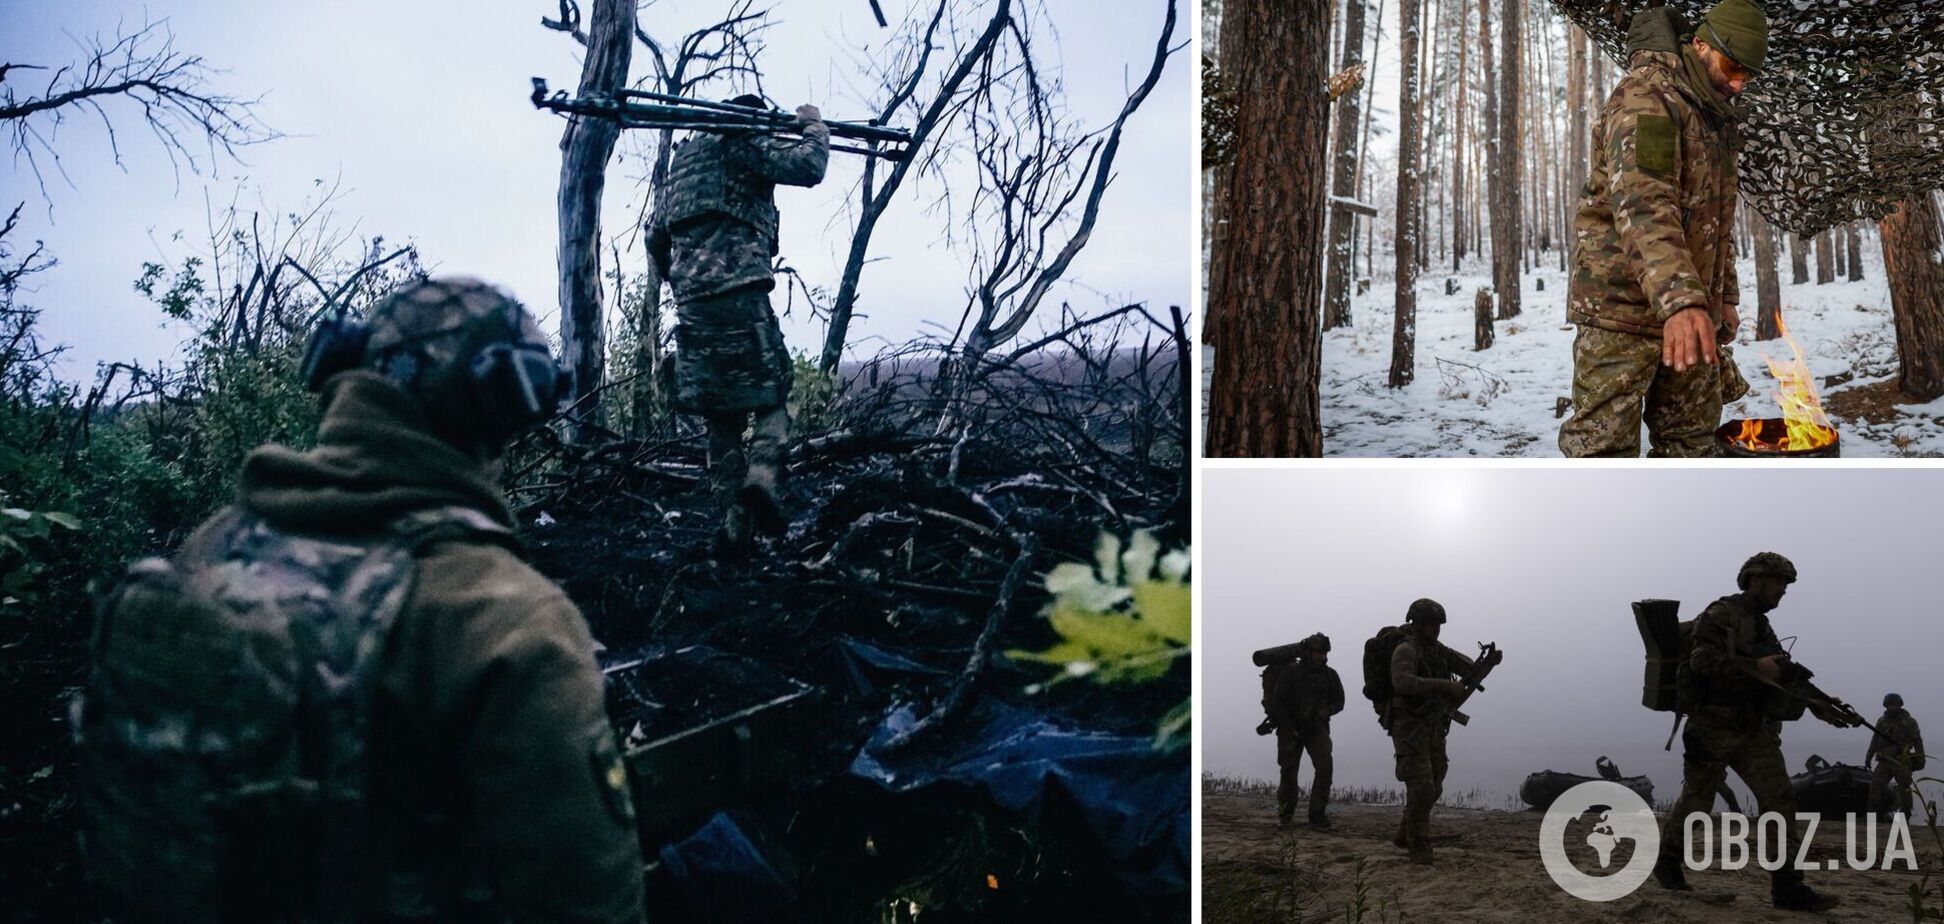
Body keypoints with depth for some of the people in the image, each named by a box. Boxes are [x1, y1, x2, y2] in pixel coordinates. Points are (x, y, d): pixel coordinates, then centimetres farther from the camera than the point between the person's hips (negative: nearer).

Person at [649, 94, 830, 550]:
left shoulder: (685, 157, 26)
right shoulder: (745, 144, 3)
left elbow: (655, 233, 27)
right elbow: (808, 166, -9)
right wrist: (814, 126, 9)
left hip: (691, 304, 7)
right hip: (739, 294, -6)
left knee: (720, 416, 6)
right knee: (770, 396, 2)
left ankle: (733, 521, 1)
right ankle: (762, 474, -23)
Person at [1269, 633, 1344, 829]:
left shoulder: (1330, 675, 0)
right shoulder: (1292, 672, -9)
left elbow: (1339, 701, 9)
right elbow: (1277, 702, -9)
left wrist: (1327, 710, -13)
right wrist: (1289, 728, -12)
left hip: (1317, 729, 2)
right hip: (1291, 728, -2)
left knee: (1325, 766, -17)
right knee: (1289, 770, 3)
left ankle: (1317, 814, -11)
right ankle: (1285, 813, 25)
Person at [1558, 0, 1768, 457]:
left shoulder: (1714, 118, 18)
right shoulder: (1646, 97, -14)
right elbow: (1640, 202, -29)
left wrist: (1725, 295, 24)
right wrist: (1679, 300, -41)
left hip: (1690, 306, 10)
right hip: (1623, 304, -10)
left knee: (1692, 438, 12)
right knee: (1605, 447, -10)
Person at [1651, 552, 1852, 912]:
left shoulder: (1762, 626, 17)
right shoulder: (1722, 614, -9)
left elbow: (1784, 673, 20)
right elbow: (1702, 658, -23)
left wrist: (1819, 704, 8)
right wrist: (1755, 667, -27)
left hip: (1754, 730, 7)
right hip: (1714, 728, -7)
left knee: (1780, 797, -6)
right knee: (1696, 800, 4)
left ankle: (1787, 886, -7)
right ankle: (1667, 862, 24)